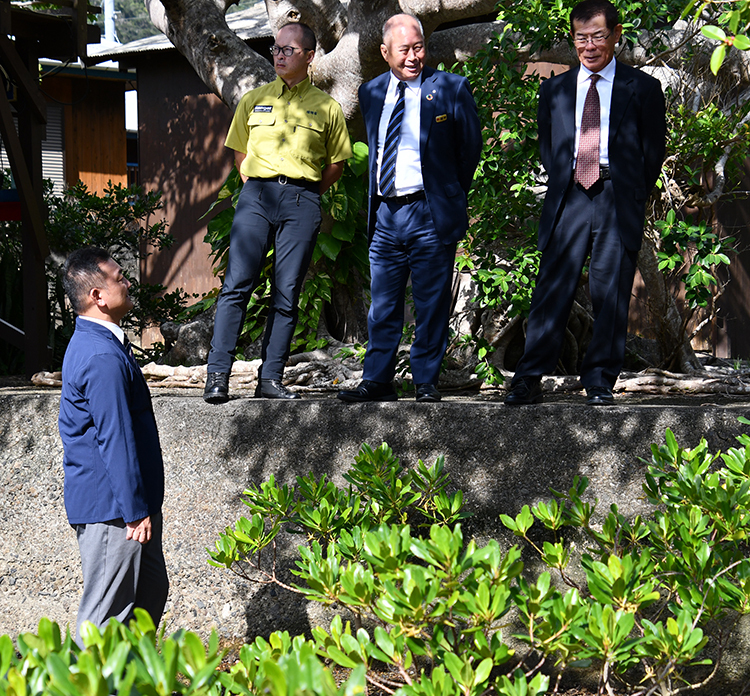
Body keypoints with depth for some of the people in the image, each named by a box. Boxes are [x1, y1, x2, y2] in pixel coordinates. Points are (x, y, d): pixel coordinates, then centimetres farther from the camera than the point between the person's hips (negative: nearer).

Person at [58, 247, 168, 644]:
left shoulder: (91, 344, 13)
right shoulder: (104, 357, -22)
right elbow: (115, 440, -23)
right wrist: (136, 512, -19)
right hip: (111, 507, -11)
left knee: (151, 590, 19)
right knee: (107, 615, -2)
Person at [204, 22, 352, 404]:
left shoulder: (326, 107, 10)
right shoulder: (253, 100, 14)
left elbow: (337, 162, 16)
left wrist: (306, 195, 8)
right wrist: (252, 186, 10)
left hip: (302, 202, 0)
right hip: (256, 195, 0)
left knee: (287, 294, -1)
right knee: (237, 284, -10)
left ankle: (270, 379, 3)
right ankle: (218, 375, -11)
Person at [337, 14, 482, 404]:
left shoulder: (451, 89, -2)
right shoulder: (371, 93, 11)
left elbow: (471, 147, 6)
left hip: (431, 214, -4)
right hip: (385, 214, 4)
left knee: (431, 306, 1)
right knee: (382, 306, 6)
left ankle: (426, 383, 9)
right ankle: (376, 382, 11)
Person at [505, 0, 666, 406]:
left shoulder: (642, 88, 8)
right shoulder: (553, 90, 16)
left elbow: (653, 149, 10)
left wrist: (631, 196, 5)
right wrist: (563, 186, 10)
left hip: (618, 201, -1)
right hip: (567, 200, 1)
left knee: (610, 294, -1)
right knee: (552, 289, -5)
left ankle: (599, 382, 5)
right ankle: (529, 380, -5)